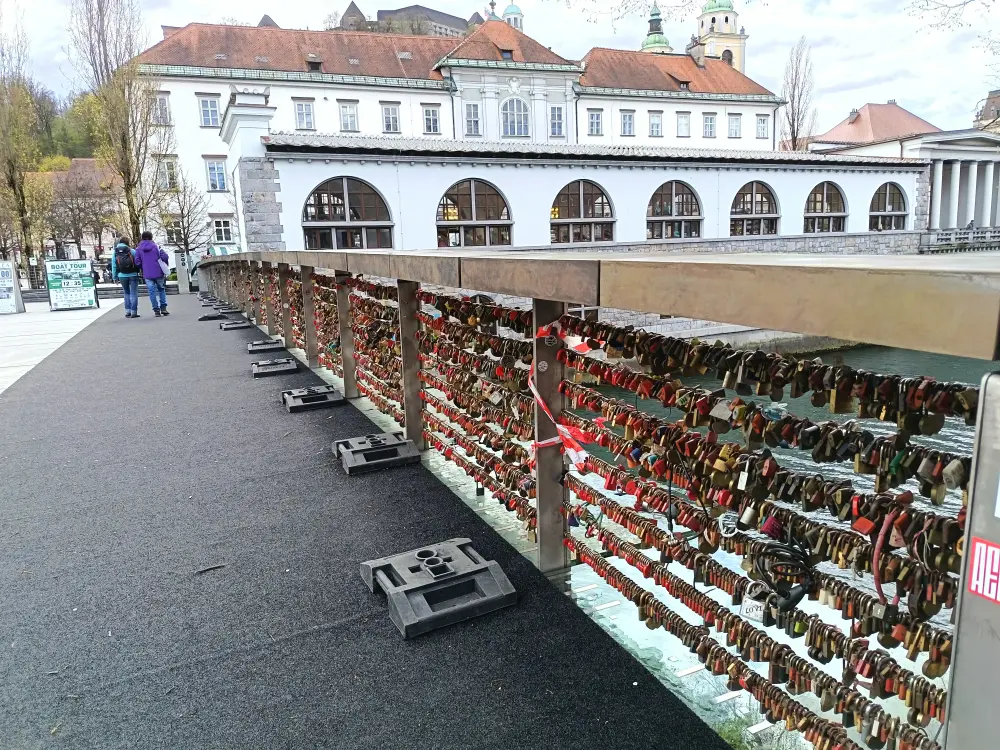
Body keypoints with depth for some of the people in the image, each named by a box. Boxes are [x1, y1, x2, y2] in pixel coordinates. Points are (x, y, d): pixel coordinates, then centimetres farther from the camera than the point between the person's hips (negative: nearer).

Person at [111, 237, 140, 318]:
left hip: (122, 275, 3)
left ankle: (128, 311, 13)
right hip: (133, 275, -3)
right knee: (133, 293, 1)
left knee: (126, 293, 16)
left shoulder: (114, 252, 4)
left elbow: (113, 266, 4)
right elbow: (138, 262, -8)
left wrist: (115, 277, 10)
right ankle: (133, 311, -4)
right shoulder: (132, 251, -5)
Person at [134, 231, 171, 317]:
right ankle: (163, 308, 8)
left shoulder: (138, 249, 3)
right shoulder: (156, 246, -2)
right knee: (161, 289, 15)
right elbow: (165, 256, -9)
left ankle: (156, 310, 2)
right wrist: (164, 265, 9)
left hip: (147, 274, 1)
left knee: (152, 291, 5)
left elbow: (137, 262, -2)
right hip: (158, 272, 0)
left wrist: (142, 269, 16)